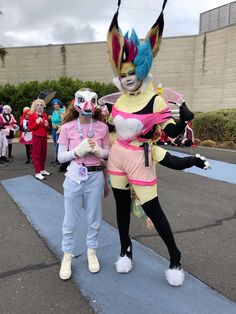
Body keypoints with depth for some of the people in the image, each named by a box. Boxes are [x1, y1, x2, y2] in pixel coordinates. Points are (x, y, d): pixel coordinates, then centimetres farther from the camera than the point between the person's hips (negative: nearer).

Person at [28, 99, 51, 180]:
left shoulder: (44, 115, 13)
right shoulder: (32, 115, -4)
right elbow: (29, 128, -8)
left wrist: (46, 125, -2)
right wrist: (37, 123, -20)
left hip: (44, 137, 6)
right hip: (36, 137, -6)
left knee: (43, 154, 11)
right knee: (36, 155, -4)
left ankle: (42, 170, 23)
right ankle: (37, 173, -2)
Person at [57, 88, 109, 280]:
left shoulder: (102, 127, -3)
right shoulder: (67, 128, -6)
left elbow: (107, 153, 6)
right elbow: (61, 157, -5)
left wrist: (96, 149, -15)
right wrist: (79, 150, -19)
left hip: (95, 177, 1)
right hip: (74, 177, -1)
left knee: (94, 220, 15)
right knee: (69, 222, 11)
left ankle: (92, 252, 38)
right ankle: (67, 256, 32)